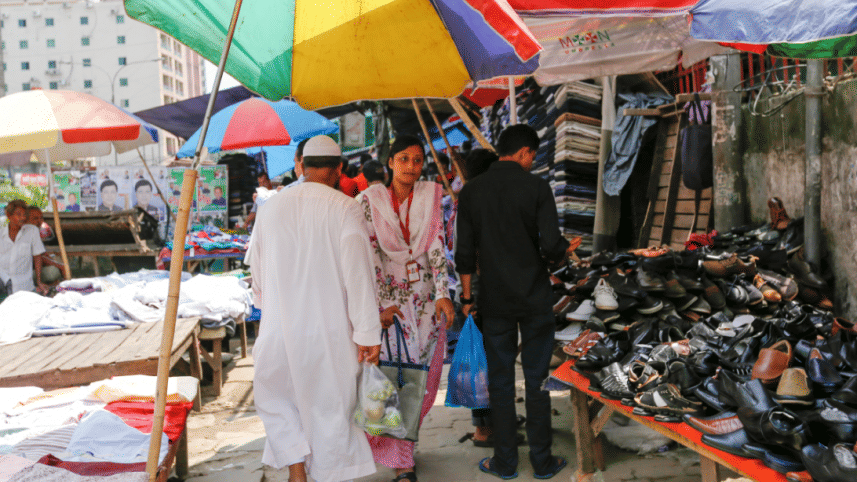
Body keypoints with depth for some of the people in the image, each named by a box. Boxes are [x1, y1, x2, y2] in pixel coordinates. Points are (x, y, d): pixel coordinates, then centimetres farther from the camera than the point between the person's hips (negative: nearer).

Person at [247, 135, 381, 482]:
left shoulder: (271, 206, 3)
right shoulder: (345, 208, -10)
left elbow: (256, 270, 14)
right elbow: (359, 275, -13)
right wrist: (368, 334, -8)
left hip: (279, 327, 3)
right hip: (331, 332, -2)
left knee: (275, 398, 22)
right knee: (330, 411, 11)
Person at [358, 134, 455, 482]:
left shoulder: (430, 196, 2)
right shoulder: (371, 199, -4)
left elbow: (437, 246, -5)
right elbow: (370, 255, -8)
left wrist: (442, 294, -14)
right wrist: (383, 303, -14)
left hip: (426, 298, 2)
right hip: (388, 296, -2)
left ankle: (401, 444, 29)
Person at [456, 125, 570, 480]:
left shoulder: (471, 191, 1)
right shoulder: (536, 187, -8)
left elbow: (464, 254, 3)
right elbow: (552, 246, -15)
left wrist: (467, 297, 12)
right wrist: (557, 254, 8)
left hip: (494, 300, 2)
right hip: (535, 298, -2)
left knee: (500, 381, 11)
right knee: (537, 379, 8)